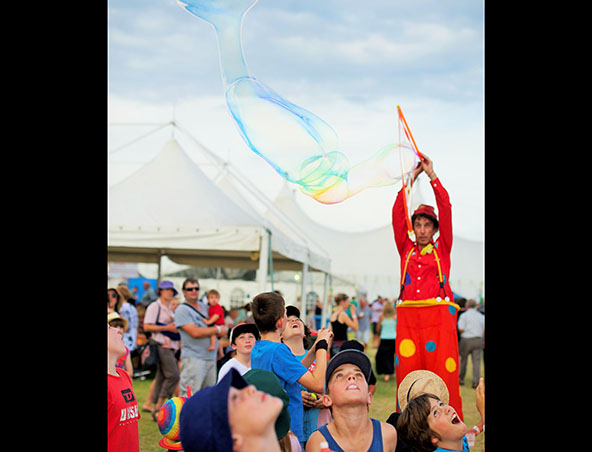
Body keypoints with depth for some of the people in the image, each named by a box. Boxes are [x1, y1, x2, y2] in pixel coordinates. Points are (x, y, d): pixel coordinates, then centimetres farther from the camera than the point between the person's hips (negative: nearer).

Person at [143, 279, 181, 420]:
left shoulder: (171, 310, 20)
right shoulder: (154, 307, -4)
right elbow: (147, 327, -11)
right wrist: (167, 328, -14)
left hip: (170, 346, 8)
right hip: (161, 345, -8)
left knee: (161, 377, 7)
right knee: (173, 375, -17)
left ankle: (156, 410, 9)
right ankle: (158, 408, -14)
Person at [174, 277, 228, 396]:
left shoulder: (204, 306, 17)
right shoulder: (182, 310, -5)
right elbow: (195, 332, -15)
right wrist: (218, 330, -6)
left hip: (211, 357, 8)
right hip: (193, 358, -8)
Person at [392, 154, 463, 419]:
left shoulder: (442, 249, 14)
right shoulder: (406, 250, 18)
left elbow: (446, 209, 7)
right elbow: (398, 214, 12)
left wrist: (432, 175, 5)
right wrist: (410, 180, 8)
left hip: (439, 314, -2)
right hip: (408, 315, 2)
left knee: (443, 370, -9)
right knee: (407, 370, -4)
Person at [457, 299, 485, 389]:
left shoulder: (464, 315, -5)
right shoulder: (481, 316, 8)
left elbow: (461, 329, -12)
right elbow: (484, 330, 3)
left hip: (466, 340, -2)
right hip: (478, 340, 2)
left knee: (463, 360, 13)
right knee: (476, 361, -2)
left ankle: (461, 379, 24)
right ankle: (476, 382, -12)